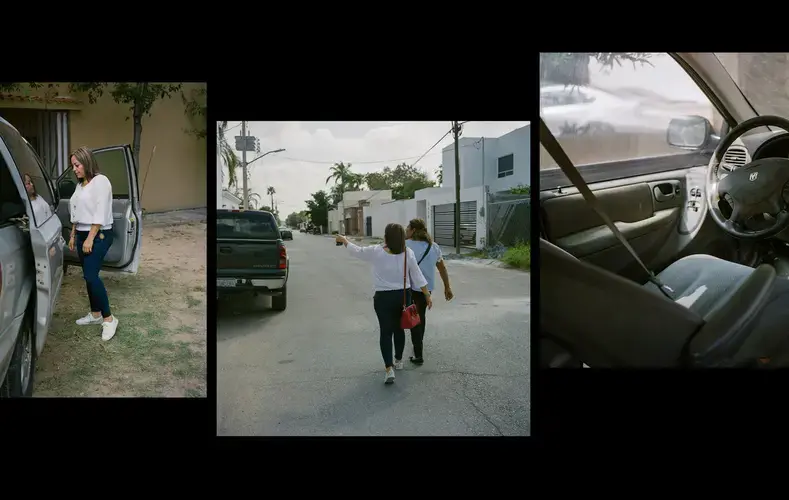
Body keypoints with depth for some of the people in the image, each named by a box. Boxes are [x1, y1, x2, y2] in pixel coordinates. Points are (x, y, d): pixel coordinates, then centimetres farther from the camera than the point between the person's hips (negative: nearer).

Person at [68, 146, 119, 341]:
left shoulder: (100, 181, -12)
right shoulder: (80, 184, 14)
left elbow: (100, 213, -18)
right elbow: (76, 213, 19)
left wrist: (90, 238, -19)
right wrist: (73, 235, 17)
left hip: (99, 235, -8)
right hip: (82, 234, 8)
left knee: (91, 276, -15)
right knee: (89, 276, 10)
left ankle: (109, 318, -9)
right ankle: (95, 314, 20)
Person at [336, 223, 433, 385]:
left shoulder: (376, 252, -13)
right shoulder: (408, 253, -6)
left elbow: (357, 251, 4)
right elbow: (417, 276, -3)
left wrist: (343, 240, 21)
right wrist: (427, 296, 5)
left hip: (383, 298, -3)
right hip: (403, 296, 3)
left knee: (386, 332, 1)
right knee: (399, 329, 19)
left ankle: (389, 369, -7)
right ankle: (398, 360, 34)